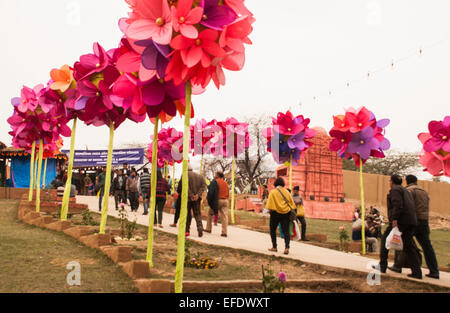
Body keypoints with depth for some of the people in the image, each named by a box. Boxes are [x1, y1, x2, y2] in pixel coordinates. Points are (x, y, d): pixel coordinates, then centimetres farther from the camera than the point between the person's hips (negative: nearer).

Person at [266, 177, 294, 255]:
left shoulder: (273, 192, -4)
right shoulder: (287, 192, 6)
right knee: (286, 231, 2)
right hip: (286, 213, 3)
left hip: (275, 213, -3)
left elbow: (270, 205, -10)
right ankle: (287, 247, -13)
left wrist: (269, 211, -4)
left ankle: (274, 247, 13)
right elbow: (292, 203, 9)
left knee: (273, 230, 13)